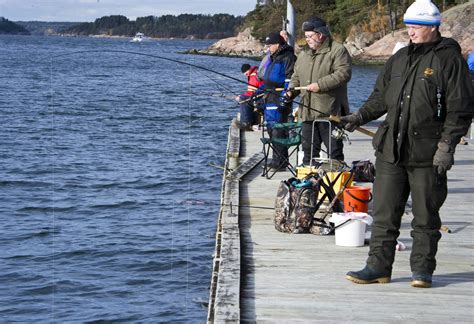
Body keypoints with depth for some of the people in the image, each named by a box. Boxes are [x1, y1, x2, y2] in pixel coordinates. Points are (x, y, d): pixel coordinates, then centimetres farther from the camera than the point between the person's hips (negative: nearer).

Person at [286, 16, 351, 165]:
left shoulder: (337, 50, -7)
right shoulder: (304, 54, 16)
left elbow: (344, 73, -19)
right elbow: (297, 76, 25)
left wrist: (320, 85, -20)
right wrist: (292, 91, 5)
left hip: (330, 112, -7)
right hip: (308, 112, 7)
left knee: (335, 151, 0)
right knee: (309, 149, 11)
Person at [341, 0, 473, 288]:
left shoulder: (449, 59, -5)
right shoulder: (400, 58, 13)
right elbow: (381, 96, 22)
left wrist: (446, 146, -14)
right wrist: (360, 117, 7)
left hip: (427, 155, -5)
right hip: (391, 151, 6)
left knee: (425, 216, 6)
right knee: (384, 212, 6)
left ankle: (422, 269, 17)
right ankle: (378, 266, 13)